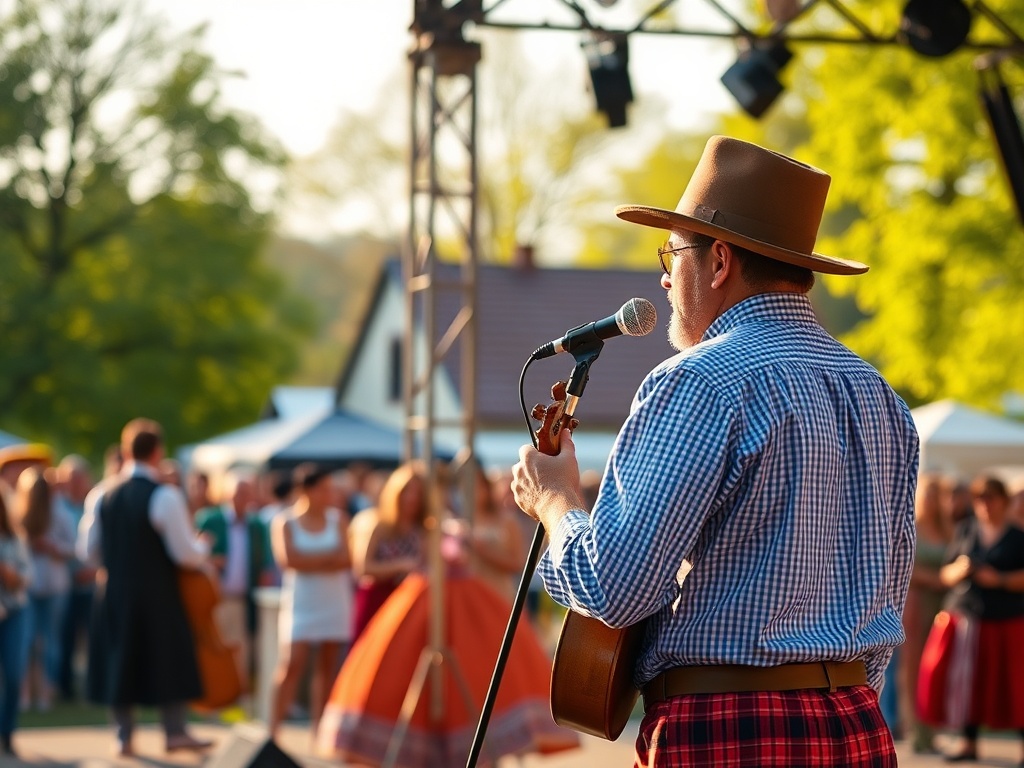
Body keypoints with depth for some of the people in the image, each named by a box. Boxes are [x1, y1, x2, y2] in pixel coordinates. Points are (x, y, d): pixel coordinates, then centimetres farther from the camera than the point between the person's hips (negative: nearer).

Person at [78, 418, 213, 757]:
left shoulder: (100, 495, 2)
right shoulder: (165, 496, -13)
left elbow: (88, 552, 5)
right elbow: (186, 554, -14)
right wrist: (203, 550, 7)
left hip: (113, 592, 4)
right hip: (157, 594, -4)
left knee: (119, 661, 11)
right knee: (168, 661, 7)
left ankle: (124, 735, 12)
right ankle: (175, 731, 10)